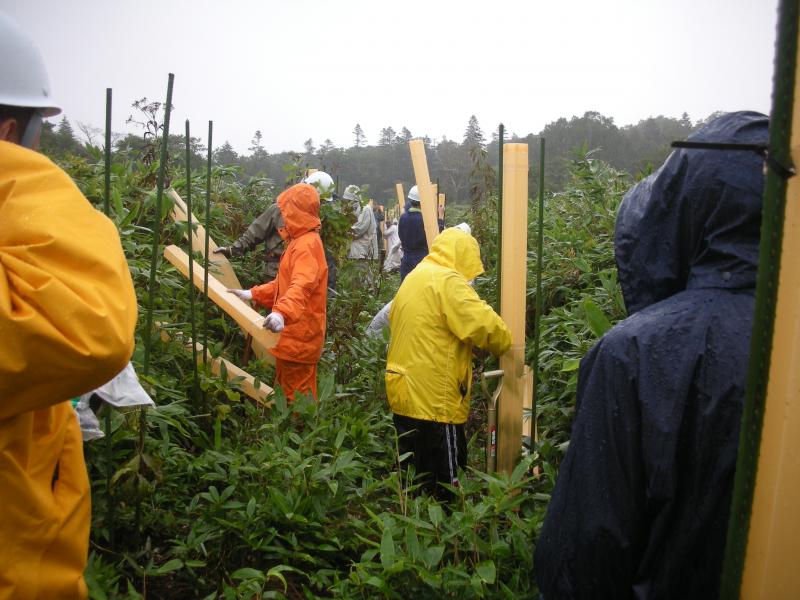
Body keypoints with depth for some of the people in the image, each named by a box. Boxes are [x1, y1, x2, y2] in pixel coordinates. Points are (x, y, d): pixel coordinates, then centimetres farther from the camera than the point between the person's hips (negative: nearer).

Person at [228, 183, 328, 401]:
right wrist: (253, 294, 16)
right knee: (287, 387, 19)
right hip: (294, 332, 10)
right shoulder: (300, 241, 17)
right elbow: (285, 283, 23)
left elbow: (302, 285, -35)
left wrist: (281, 312, -51)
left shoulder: (307, 244, -18)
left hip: (300, 335, -10)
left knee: (296, 394, -3)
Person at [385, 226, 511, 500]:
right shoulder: (448, 281, -15)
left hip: (403, 394, 9)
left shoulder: (413, 278, 12)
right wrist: (504, 343, -1)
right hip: (434, 402, -9)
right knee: (444, 486, 6)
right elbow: (485, 326, -20)